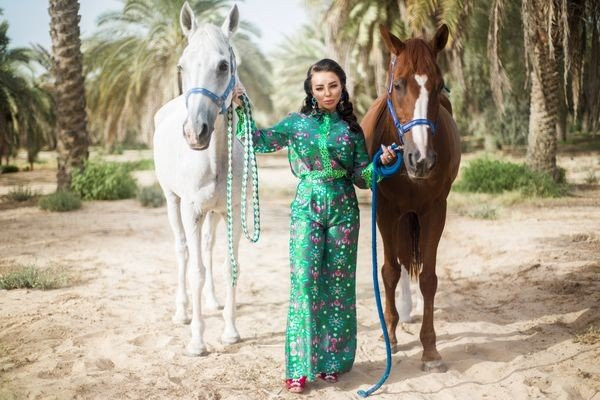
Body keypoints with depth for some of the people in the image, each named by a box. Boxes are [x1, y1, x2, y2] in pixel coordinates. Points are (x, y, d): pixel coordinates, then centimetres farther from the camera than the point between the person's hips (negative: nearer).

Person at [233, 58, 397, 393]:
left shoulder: (352, 129, 6)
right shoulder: (297, 122, 5)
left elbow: (361, 177, 6)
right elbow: (260, 141, 3)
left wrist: (381, 163, -11)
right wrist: (241, 112, -4)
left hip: (343, 209, 1)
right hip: (307, 208, -1)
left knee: (339, 283, 5)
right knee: (304, 281, -6)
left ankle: (333, 359, 17)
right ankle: (300, 365, 0)